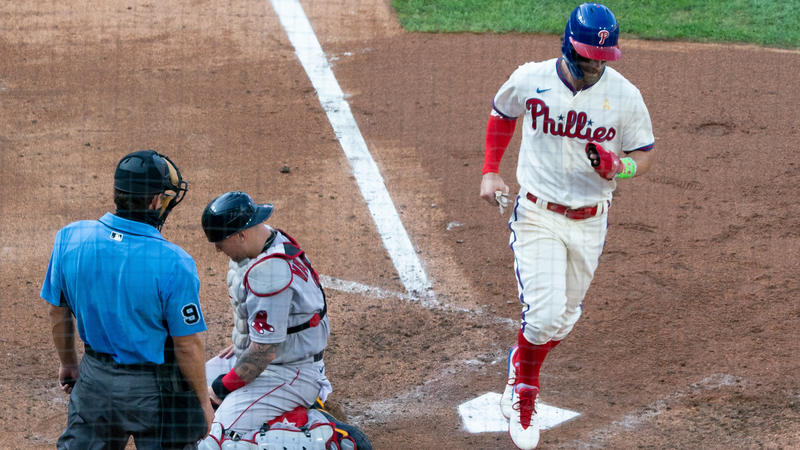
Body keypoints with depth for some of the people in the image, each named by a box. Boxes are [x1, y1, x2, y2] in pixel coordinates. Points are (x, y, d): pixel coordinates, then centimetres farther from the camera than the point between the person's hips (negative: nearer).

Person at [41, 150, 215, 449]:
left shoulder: (70, 239, -11)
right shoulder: (174, 264, -25)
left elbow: (58, 313, 3)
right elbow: (187, 346, -17)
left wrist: (68, 363, 19)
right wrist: (203, 402, -2)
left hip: (94, 377, 4)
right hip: (152, 388, -4)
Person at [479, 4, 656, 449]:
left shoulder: (625, 95, -11)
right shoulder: (530, 80, -10)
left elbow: (645, 154, 0)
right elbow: (502, 114, 12)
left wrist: (618, 167, -23)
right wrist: (490, 171, 4)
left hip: (590, 223, 2)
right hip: (537, 215, -2)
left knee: (563, 319, 14)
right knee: (545, 314, -15)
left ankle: (521, 365, 46)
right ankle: (524, 395, 13)